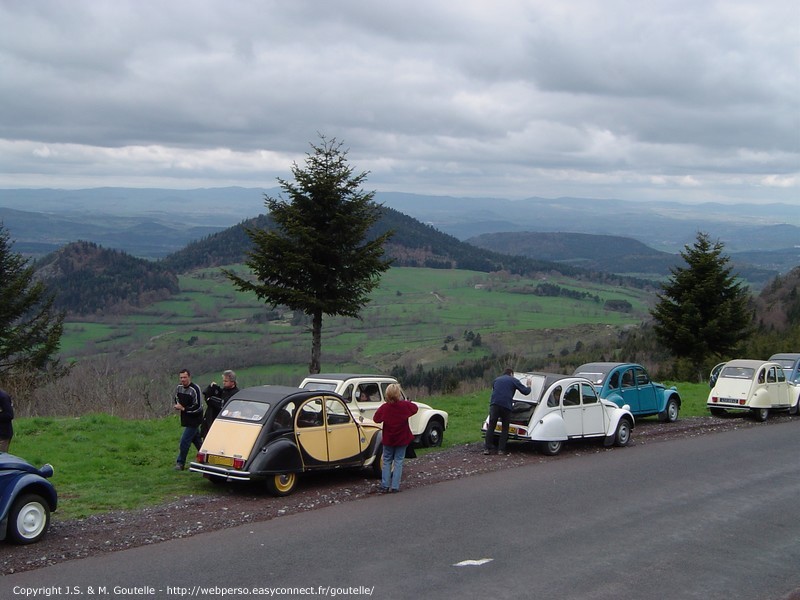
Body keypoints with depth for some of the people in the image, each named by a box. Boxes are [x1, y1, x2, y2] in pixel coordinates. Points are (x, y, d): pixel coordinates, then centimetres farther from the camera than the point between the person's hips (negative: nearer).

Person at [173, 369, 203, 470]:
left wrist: (183, 408, -18)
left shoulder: (195, 389, -19)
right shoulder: (179, 387, 4)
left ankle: (180, 463, 5)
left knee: (184, 441, -7)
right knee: (197, 440, 17)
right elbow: (177, 399, 22)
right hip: (186, 419, 8)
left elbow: (198, 407, -20)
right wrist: (177, 406, -1)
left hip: (194, 420, -8)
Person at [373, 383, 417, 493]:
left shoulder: (384, 407, -16)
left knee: (387, 461, 13)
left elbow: (376, 419, -6)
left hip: (388, 439, 0)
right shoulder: (405, 405, -15)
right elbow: (415, 408, 3)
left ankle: (385, 486, 9)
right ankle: (395, 486, 3)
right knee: (398, 461, 7)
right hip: (402, 439, 0)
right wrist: (407, 401, 15)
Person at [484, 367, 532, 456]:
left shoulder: (496, 380, 25)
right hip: (506, 405, -2)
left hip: (494, 404, 3)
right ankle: (502, 449, 6)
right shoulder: (514, 380, 12)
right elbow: (525, 391, 10)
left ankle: (487, 448, -1)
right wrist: (528, 385, 30)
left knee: (491, 426, 4)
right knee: (505, 428, 9)